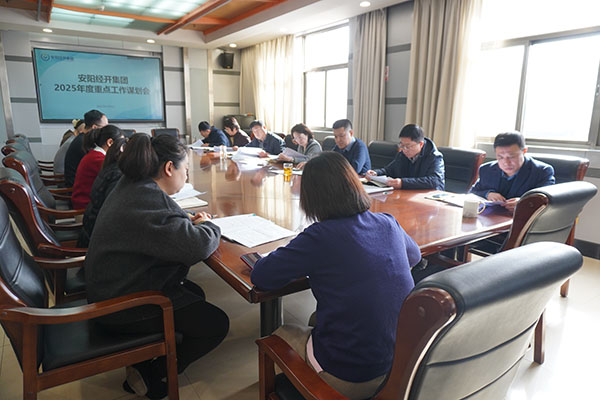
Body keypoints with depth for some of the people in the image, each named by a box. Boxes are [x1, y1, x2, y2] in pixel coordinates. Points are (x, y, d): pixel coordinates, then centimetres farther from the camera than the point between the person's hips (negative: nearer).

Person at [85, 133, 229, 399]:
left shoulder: (130, 186, 5)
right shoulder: (148, 198, -28)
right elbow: (197, 247, -34)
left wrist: (190, 223, 2)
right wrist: (208, 226, -11)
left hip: (114, 288, 10)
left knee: (196, 294, 23)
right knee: (216, 324, -5)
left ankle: (144, 359, 20)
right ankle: (151, 375, 8)